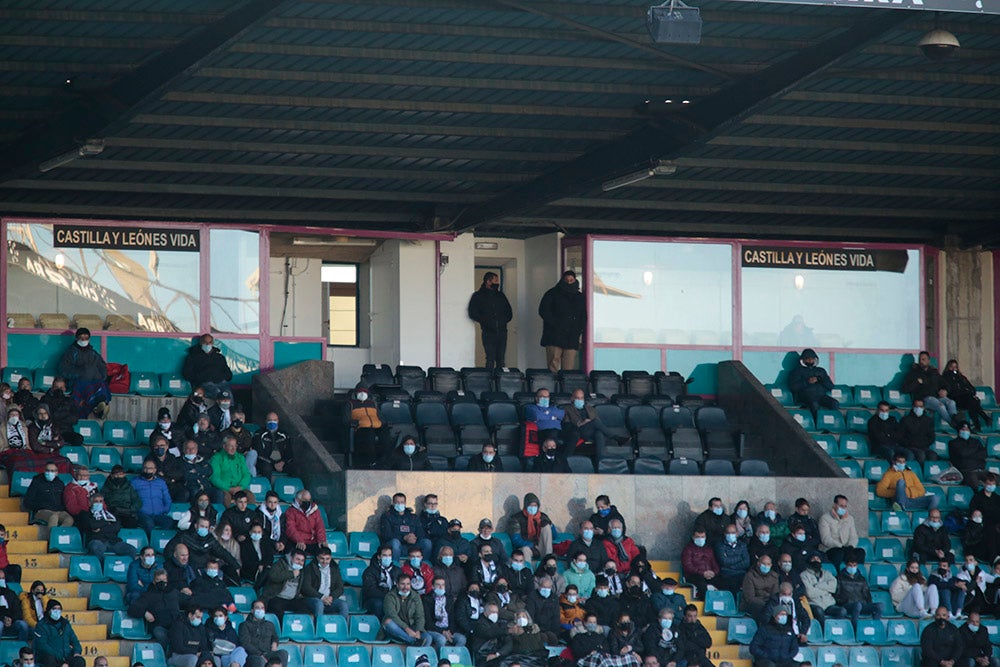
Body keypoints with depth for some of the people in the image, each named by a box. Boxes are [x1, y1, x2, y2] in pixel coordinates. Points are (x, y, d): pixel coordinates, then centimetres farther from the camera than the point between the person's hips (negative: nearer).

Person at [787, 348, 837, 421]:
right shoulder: (797, 371, 18)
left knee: (835, 404, -29)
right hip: (805, 396, -3)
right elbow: (792, 387, 2)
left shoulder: (821, 371, 28)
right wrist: (807, 382, -7)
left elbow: (830, 386, 16)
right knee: (814, 404, -39)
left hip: (821, 395, 3)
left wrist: (819, 380, -2)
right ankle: (818, 426, -39)